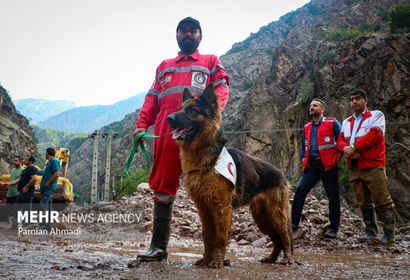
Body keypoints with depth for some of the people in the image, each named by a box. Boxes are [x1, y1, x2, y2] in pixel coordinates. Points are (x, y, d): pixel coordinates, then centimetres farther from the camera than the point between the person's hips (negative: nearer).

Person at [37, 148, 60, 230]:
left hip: (49, 187, -10)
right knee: (48, 205, 8)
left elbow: (56, 174, -20)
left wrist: (47, 184, -17)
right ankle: (48, 225, 10)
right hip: (45, 187, 10)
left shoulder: (54, 161, -10)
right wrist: (42, 185, 16)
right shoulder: (49, 162, 21)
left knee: (43, 204, -16)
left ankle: (42, 224, -19)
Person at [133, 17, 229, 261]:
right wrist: (142, 124, 4)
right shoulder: (164, 66, 31)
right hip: (166, 129, 3)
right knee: (163, 185, 1)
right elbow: (152, 98, 22)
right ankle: (159, 246, 6)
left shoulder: (211, 62, 22)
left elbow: (222, 88, 6)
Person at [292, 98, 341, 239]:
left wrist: (339, 156, -6)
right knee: (300, 190, -9)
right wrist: (303, 158, 12)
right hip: (311, 165, 4)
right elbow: (304, 145, 27)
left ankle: (333, 227, 12)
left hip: (328, 165, -4)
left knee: (333, 195, 2)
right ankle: (293, 222, -2)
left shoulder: (332, 123, 3)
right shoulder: (307, 127, 18)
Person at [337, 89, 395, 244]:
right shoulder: (347, 122, 21)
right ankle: (371, 233, 19)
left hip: (373, 166, -5)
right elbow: (340, 140, 11)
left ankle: (389, 236, 0)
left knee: (382, 201, -6)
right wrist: (345, 148, -13)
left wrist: (353, 147, -14)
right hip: (354, 168, 6)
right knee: (364, 203, 10)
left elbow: (375, 135, -11)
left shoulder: (376, 115, 5)